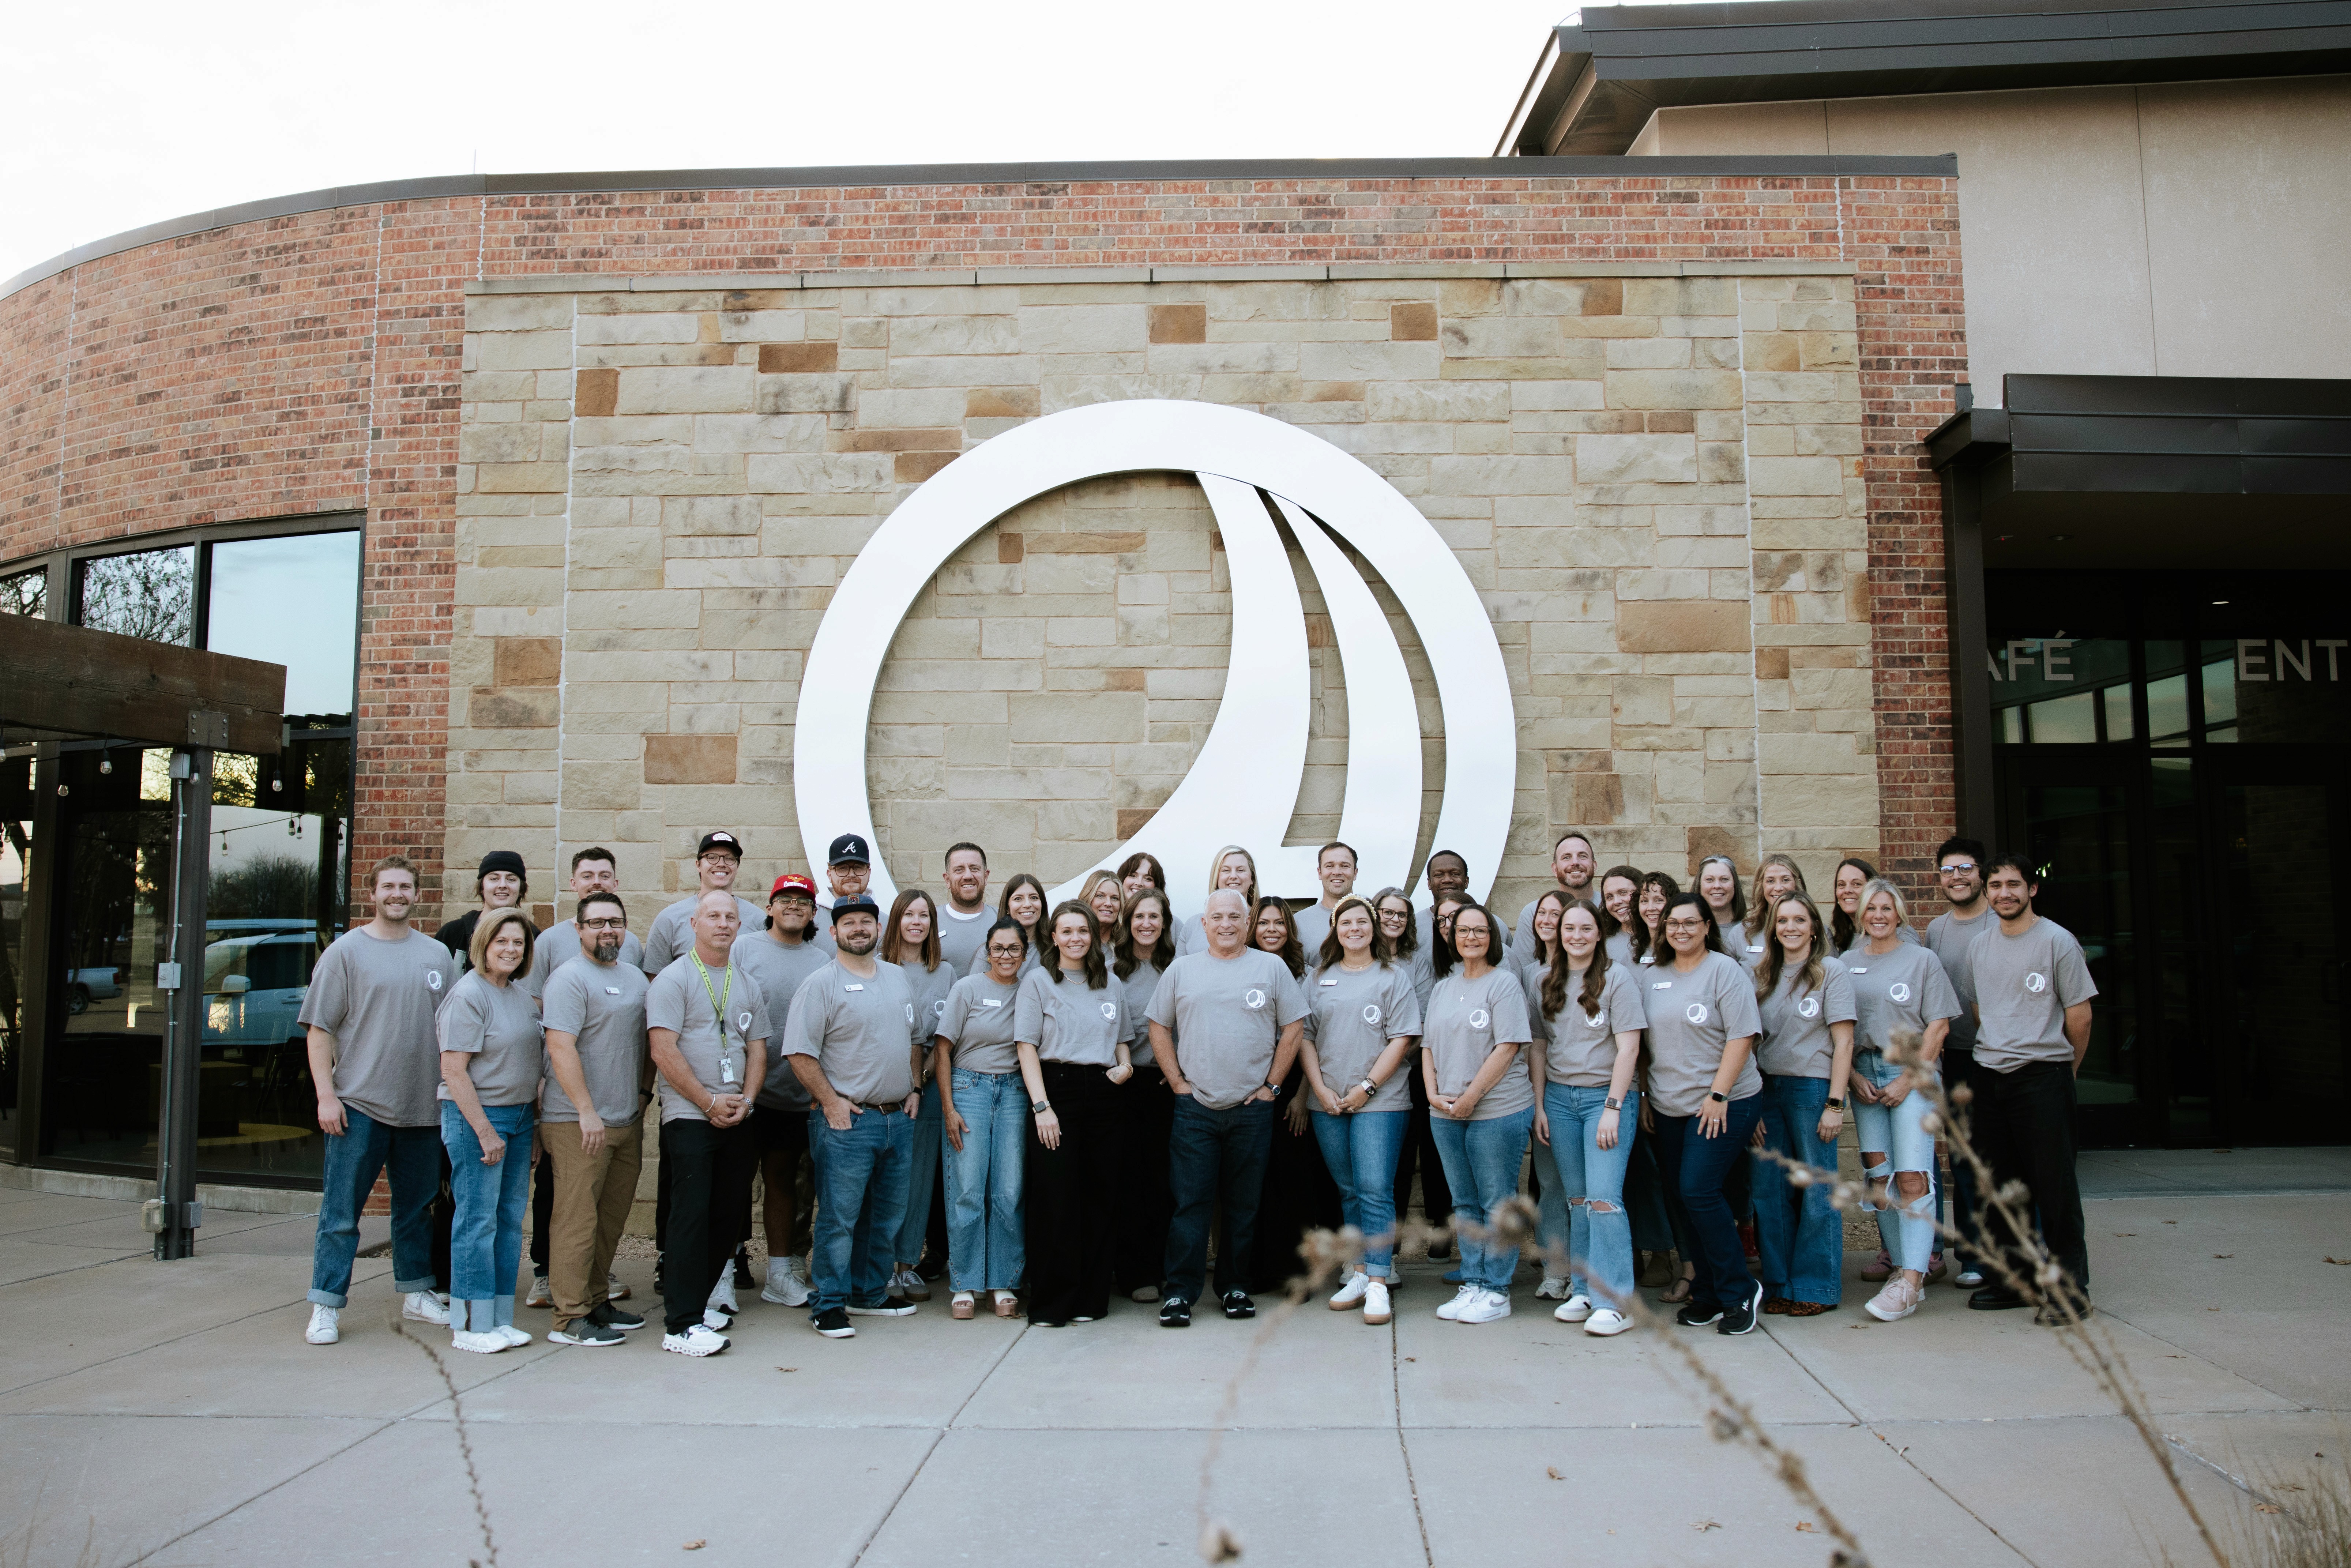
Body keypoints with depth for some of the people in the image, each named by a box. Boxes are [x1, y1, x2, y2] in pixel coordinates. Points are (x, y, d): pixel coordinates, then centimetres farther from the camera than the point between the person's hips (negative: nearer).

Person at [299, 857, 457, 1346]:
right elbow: (320, 1030, -3)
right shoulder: (347, 951, 0)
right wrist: (326, 1095, -10)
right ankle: (326, 1306, 9)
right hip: (359, 1104, -3)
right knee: (341, 1212, 0)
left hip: (423, 1105, 4)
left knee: (417, 1206, 13)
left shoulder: (437, 954, 9)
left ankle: (416, 1292, 25)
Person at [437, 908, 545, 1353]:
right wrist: (485, 1131, -18)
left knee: (511, 1218, 9)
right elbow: (453, 1071, -16)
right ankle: (469, 1327, 6)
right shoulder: (468, 995, -11)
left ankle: (501, 1320, 17)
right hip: (476, 1116, -8)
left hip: (520, 1116, 8)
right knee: (478, 1220, -3)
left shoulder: (522, 995, 12)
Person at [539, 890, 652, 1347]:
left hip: (625, 1121, 8)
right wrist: (587, 1111, -21)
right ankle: (570, 1319, 1)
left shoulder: (635, 977, 15)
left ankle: (598, 1302, 23)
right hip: (578, 1124, -8)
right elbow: (561, 1047, -18)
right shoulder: (569, 979, -10)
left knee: (612, 1219, 13)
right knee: (577, 1219, -5)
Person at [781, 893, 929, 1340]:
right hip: (847, 1120, -6)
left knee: (887, 1215, 14)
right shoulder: (820, 985, -7)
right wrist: (830, 1102, -14)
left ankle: (870, 1293, 27)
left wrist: (912, 1089, 12)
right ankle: (828, 1304, 9)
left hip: (898, 1119, 6)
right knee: (839, 1216, -2)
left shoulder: (898, 978, 13)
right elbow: (800, 1052, -11)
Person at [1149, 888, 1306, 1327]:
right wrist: (1178, 1082, 1)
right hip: (1195, 1107, 0)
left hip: (1252, 1109, 0)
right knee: (1189, 1201, -1)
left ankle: (1233, 1286, 21)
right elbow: (1160, 1027, 10)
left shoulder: (1271, 968, 4)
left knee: (1244, 1204, 8)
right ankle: (1180, 1291, 6)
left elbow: (1293, 1027, 4)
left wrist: (1272, 1085, -1)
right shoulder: (1182, 969, 7)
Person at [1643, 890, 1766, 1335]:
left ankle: (1740, 1293, 3)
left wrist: (1718, 1095, -17)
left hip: (1723, 1105, -6)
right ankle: (1708, 1297, 18)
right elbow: (1644, 1040, 16)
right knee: (1688, 1198, 7)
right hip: (1670, 1109, 6)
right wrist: (1646, 1098, 11)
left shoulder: (1725, 970, -6)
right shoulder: (1653, 977, 11)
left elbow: (1742, 1036, -12)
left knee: (1699, 1192, -13)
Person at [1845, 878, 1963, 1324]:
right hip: (1864, 1075, 4)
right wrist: (1854, 1076, -2)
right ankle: (1905, 1262, 14)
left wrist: (1908, 1080, -8)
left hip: (1913, 1073, -3)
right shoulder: (1847, 963, 10)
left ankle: (1911, 1281, -12)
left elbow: (1938, 1025, -1)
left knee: (1912, 1176, -11)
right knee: (1878, 1176, 3)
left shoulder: (1923, 959, 3)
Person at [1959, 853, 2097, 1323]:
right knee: (1999, 1186, 11)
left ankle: (2069, 1287, 8)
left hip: (2043, 1077, -5)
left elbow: (2079, 1016, -2)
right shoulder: (1980, 947, 12)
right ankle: (2013, 1278, 21)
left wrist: (2064, 1070, 6)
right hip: (1988, 1076, 6)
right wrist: (1995, 1054, 16)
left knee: (2054, 1186, -2)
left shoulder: (2057, 941, -5)